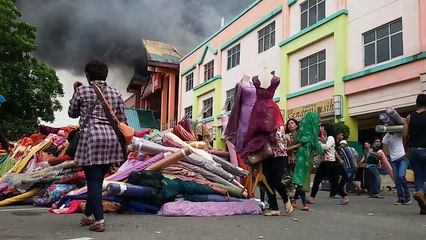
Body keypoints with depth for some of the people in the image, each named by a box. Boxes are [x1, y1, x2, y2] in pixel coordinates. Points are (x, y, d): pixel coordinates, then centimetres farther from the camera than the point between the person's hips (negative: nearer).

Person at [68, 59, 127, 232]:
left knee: (93, 180, -1)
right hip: (111, 137, 5)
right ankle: (88, 215, 28)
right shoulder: (115, 93, 12)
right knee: (97, 179, 15)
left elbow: (72, 114, 16)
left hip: (92, 136, -4)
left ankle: (99, 221, -7)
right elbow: (122, 120, 11)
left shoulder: (82, 91, 2)